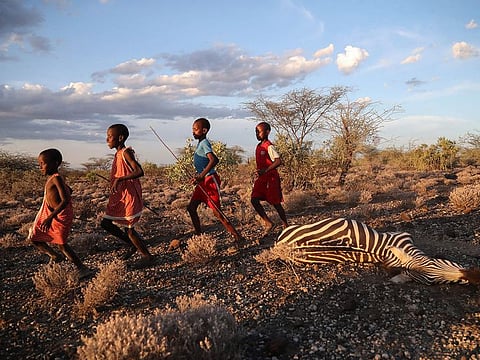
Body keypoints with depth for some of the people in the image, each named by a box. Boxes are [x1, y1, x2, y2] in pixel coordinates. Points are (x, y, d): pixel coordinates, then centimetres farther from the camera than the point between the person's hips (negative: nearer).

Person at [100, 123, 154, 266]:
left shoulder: (126, 153, -17)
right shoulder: (118, 154, 10)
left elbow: (139, 171, -30)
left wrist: (119, 179, -34)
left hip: (128, 198, -9)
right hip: (118, 198, 10)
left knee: (128, 229, -1)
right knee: (106, 223, 12)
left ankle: (147, 256, 16)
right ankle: (132, 245, 26)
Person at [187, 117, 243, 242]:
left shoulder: (204, 143, -15)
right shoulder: (200, 143, 14)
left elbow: (214, 160, -32)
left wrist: (201, 175, -36)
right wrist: (199, 176, 24)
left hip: (210, 180, -10)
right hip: (203, 181, 10)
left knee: (217, 212, -9)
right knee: (191, 208, 10)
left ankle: (237, 237, -2)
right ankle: (199, 235, 21)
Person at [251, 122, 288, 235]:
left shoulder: (269, 147, -14)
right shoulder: (258, 146, 12)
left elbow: (278, 161, -24)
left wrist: (265, 170, -29)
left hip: (270, 178, -8)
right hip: (261, 178, 8)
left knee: (276, 203, 2)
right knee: (254, 200, -5)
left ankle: (286, 225, 19)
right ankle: (268, 223, 4)